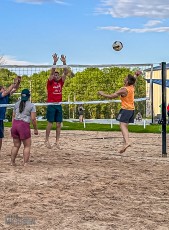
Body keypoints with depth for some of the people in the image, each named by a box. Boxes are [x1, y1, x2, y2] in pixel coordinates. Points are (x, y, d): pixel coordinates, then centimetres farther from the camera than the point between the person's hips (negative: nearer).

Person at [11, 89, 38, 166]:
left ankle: (12, 162, 19)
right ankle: (25, 163, 3)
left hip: (15, 124, 5)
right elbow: (33, 119, -7)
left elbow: (13, 116, 15)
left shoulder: (17, 104, 12)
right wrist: (35, 129, 2)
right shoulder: (31, 105, -3)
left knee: (16, 145, 17)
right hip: (24, 125, -5)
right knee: (27, 146, 7)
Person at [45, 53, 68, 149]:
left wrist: (64, 62, -10)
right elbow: (52, 72, -14)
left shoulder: (61, 82, 11)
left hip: (59, 105, 5)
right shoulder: (50, 82, 0)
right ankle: (47, 140, 3)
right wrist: (55, 62, -24)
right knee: (50, 123, -3)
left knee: (59, 124, 4)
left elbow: (65, 73, 2)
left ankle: (57, 141, 8)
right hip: (51, 104, -4)